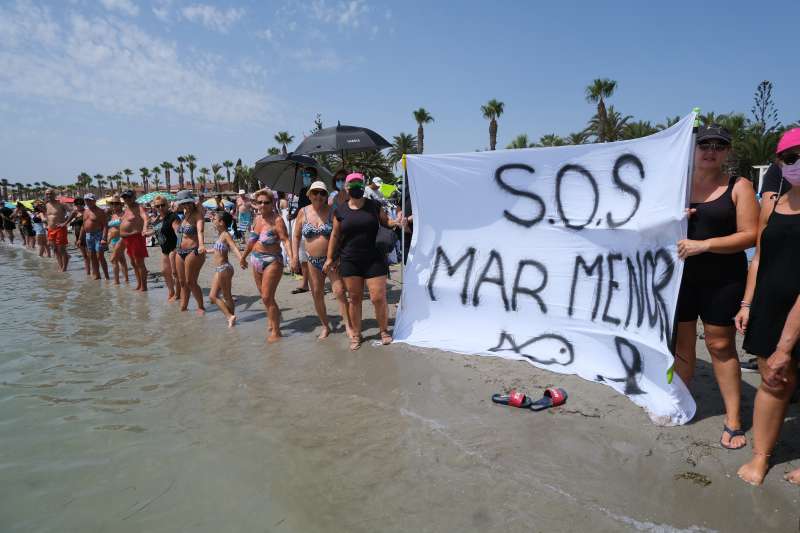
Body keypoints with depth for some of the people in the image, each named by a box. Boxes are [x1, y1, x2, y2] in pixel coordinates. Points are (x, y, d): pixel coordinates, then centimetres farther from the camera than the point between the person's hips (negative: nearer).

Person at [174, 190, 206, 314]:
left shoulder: (197, 214, -12)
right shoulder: (185, 213, 12)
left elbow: (200, 231, -30)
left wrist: (201, 245, -45)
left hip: (193, 251, -8)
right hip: (180, 251, 8)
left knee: (190, 282, -5)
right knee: (182, 282, 13)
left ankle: (201, 307, 10)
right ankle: (183, 307, 23)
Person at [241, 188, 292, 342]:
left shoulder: (277, 220, -12)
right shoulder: (258, 219, 9)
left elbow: (285, 240, -20)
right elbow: (252, 241, 21)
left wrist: (291, 258, -34)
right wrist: (244, 256, 30)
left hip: (272, 262, -7)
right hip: (256, 262, 7)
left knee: (267, 297, -7)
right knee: (264, 296, 15)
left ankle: (276, 331, 5)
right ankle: (273, 317, 37)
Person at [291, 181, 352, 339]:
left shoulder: (332, 212, -5)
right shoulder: (303, 212, 2)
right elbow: (296, 236, 8)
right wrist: (295, 257, 1)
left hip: (332, 259, -3)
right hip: (313, 261, 3)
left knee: (339, 292, -8)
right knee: (317, 295, 8)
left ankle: (348, 326, 2)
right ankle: (325, 326, 24)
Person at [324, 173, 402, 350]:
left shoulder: (373, 206, 3)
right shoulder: (340, 210, 5)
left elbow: (386, 222, 14)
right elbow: (335, 235, 10)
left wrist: (397, 222, -8)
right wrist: (330, 258, 10)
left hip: (374, 260, -1)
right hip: (350, 261, 1)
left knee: (378, 298, -3)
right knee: (354, 299, 8)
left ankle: (384, 331, 19)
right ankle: (356, 335, 23)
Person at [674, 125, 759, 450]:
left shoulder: (739, 187, -1)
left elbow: (750, 235, -8)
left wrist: (704, 245, -20)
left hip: (723, 280, -2)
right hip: (680, 276, 2)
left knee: (721, 345, 4)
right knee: (681, 343, 9)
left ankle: (733, 420, 15)